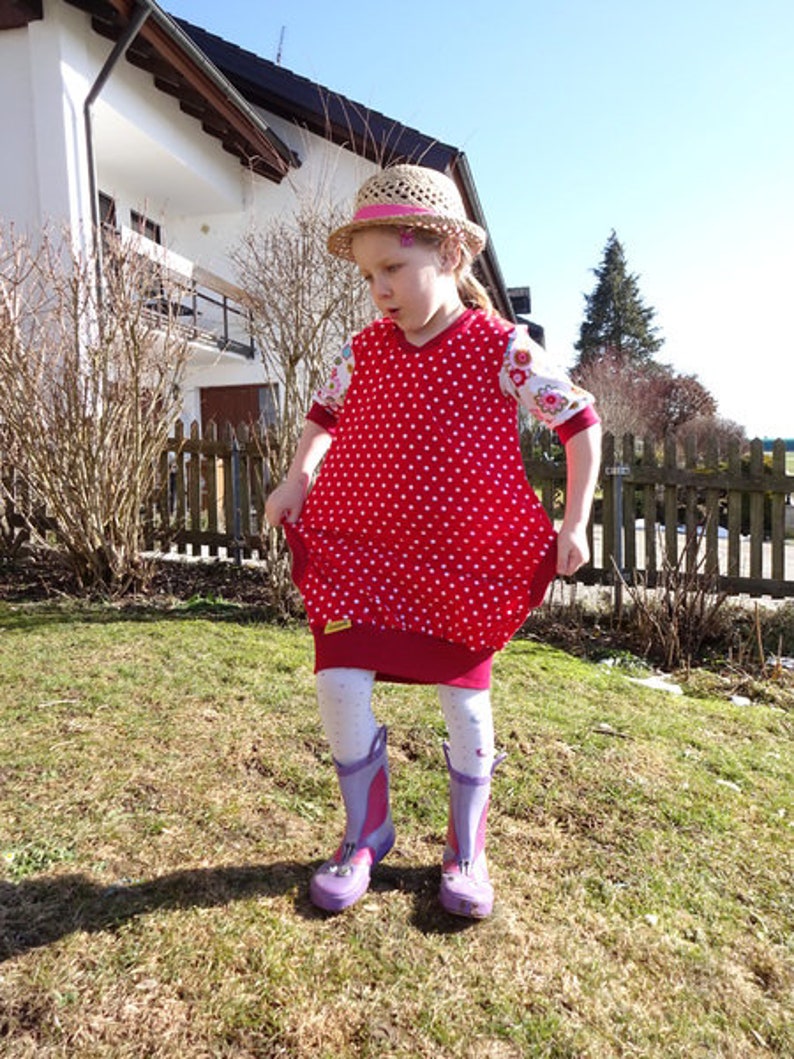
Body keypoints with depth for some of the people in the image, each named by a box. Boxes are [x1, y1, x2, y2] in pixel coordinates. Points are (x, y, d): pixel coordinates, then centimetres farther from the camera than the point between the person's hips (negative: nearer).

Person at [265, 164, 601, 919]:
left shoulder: (503, 350, -8)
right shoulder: (364, 352, 3)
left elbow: (580, 422, 0)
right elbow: (324, 414, 21)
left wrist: (574, 523, -5)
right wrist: (295, 479, 5)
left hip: (466, 561, -3)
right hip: (361, 550, 3)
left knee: (465, 699, 7)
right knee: (339, 685, -3)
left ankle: (465, 849, 30)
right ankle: (365, 833, 23)